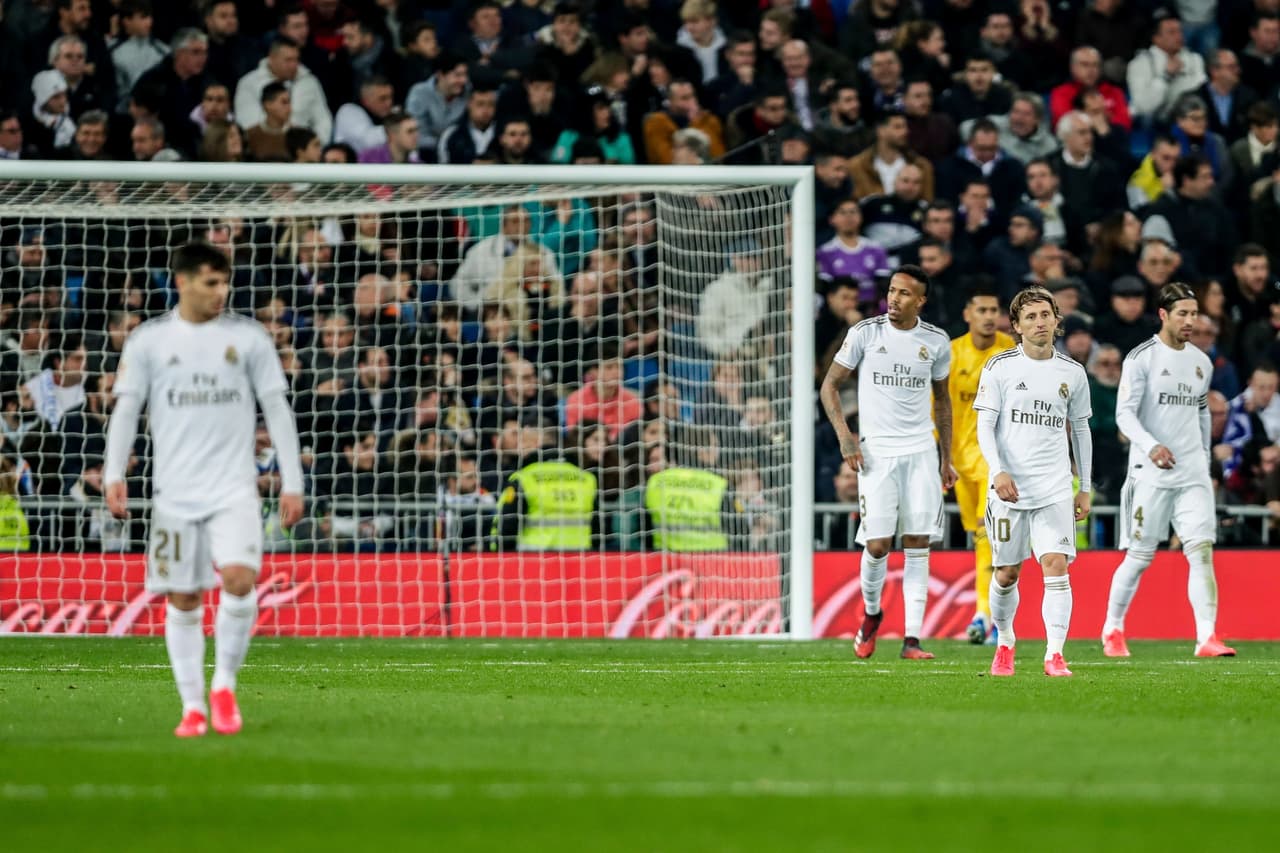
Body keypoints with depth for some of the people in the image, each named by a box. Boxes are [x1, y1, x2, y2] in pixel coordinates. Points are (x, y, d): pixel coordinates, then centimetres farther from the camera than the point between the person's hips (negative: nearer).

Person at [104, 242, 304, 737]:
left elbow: (277, 411, 7)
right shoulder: (148, 341, 5)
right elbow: (126, 409, 5)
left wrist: (292, 483, 2)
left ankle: (224, 683, -1)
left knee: (240, 578, -20)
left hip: (234, 490, -1)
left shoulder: (248, 338, 5)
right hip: (176, 491, 1)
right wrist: (114, 475, -7)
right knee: (183, 599, 1)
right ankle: (192, 706, 11)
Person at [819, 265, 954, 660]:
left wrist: (946, 459, 16)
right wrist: (844, 435, -8)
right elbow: (830, 384, 4)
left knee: (918, 546, -4)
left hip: (922, 453, 2)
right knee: (877, 545, -7)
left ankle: (912, 639, -4)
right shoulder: (865, 334, -2)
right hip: (877, 453, -2)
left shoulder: (936, 342, 5)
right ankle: (871, 614, 22)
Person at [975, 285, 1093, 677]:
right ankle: (1004, 644, 29)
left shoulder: (1072, 373, 8)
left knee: (1056, 565, -13)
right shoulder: (1000, 367, 0)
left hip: (1055, 489, 1)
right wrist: (998, 471, -19)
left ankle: (1054, 655, -15)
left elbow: (1080, 429, 17)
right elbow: (984, 424, -3)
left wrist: (1085, 489, 15)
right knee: (1006, 573, 7)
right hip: (1008, 485, -1)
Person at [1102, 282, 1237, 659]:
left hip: (1193, 473, 4)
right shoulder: (1141, 358, -5)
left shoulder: (1201, 362, 13)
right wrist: (1151, 447, -27)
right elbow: (1124, 413, -12)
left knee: (1202, 550, -9)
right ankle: (1112, 630, 19)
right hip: (1151, 473, -4)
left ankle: (1207, 638, -15)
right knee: (1140, 556, 0)